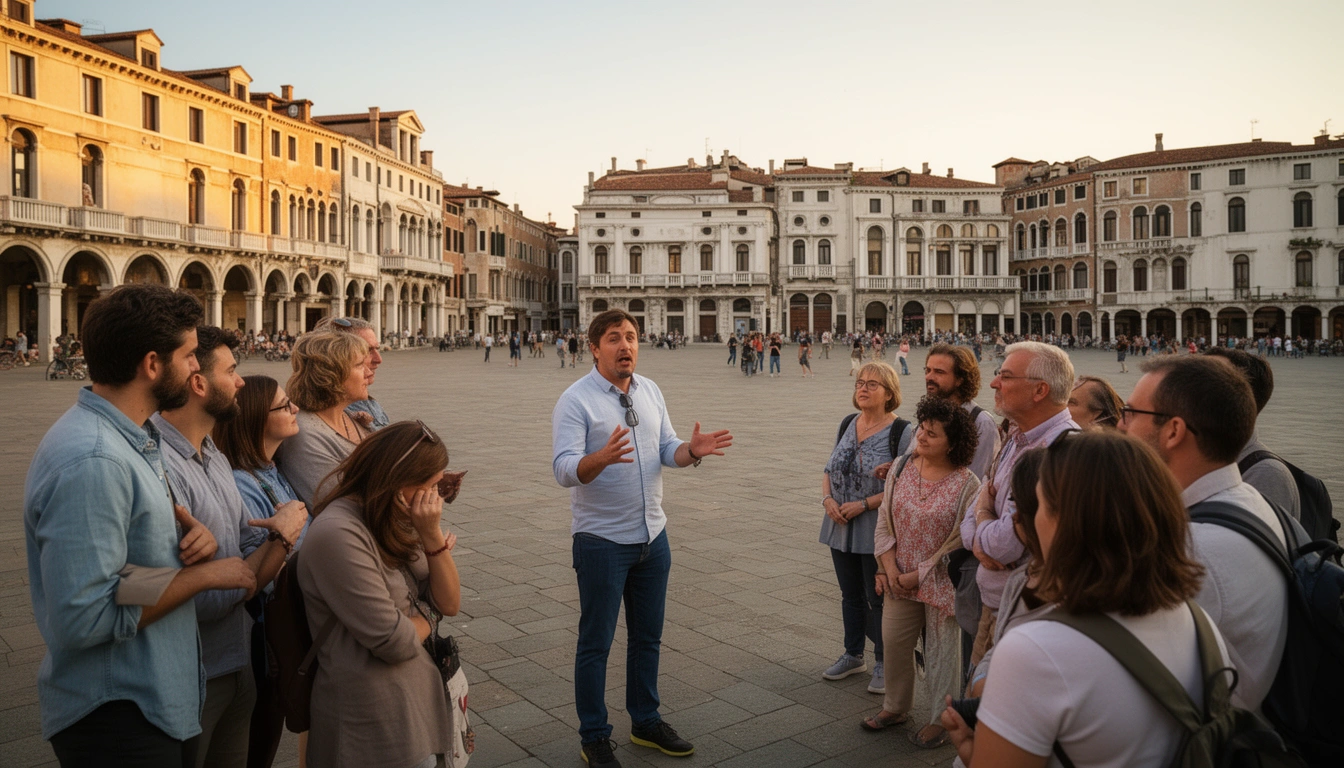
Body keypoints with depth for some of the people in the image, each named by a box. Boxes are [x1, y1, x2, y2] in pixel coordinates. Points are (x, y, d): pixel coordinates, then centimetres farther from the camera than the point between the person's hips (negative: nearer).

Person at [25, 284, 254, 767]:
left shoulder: (137, 436, 5)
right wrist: (205, 573, -20)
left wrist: (190, 533, -4)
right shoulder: (91, 460, -26)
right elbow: (84, 617, -30)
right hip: (116, 718, -9)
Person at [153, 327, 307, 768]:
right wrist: (281, 535, -14)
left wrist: (280, 537, -18)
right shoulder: (160, 467, -25)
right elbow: (204, 600, -26)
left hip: (237, 666, 8)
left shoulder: (215, 458, 5)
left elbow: (254, 568, 4)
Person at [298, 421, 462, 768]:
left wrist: (432, 535, -11)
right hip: (378, 723, -8)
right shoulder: (339, 533, -23)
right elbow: (394, 642, -23)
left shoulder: (396, 522, 4)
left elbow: (449, 604, 2)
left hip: (419, 702, 8)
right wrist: (427, 616, -2)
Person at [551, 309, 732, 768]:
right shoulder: (576, 400, -15)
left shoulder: (650, 391, 6)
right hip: (601, 541, -6)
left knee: (647, 636, 18)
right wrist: (602, 458, -43)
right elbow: (564, 470, -23)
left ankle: (645, 722, 36)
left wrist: (692, 451, -15)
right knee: (595, 644, 6)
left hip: (652, 535, 6)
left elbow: (667, 450, 8)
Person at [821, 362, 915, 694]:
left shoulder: (902, 432, -13)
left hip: (876, 532, -6)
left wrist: (864, 504, -22)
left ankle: (883, 664, 24)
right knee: (851, 596, 19)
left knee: (879, 599, 7)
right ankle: (853, 656, 35)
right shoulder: (848, 425, 7)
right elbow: (829, 470, 12)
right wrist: (828, 498, -7)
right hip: (841, 528, 6)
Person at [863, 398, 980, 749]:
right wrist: (890, 569, -6)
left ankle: (940, 719, 28)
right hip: (900, 580, 5)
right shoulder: (901, 469, -1)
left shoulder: (966, 484, -16)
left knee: (941, 651, 9)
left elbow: (960, 542, -15)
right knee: (893, 642, 13)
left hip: (940, 583, -5)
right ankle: (896, 707, 36)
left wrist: (919, 575, -13)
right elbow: (884, 524, 4)